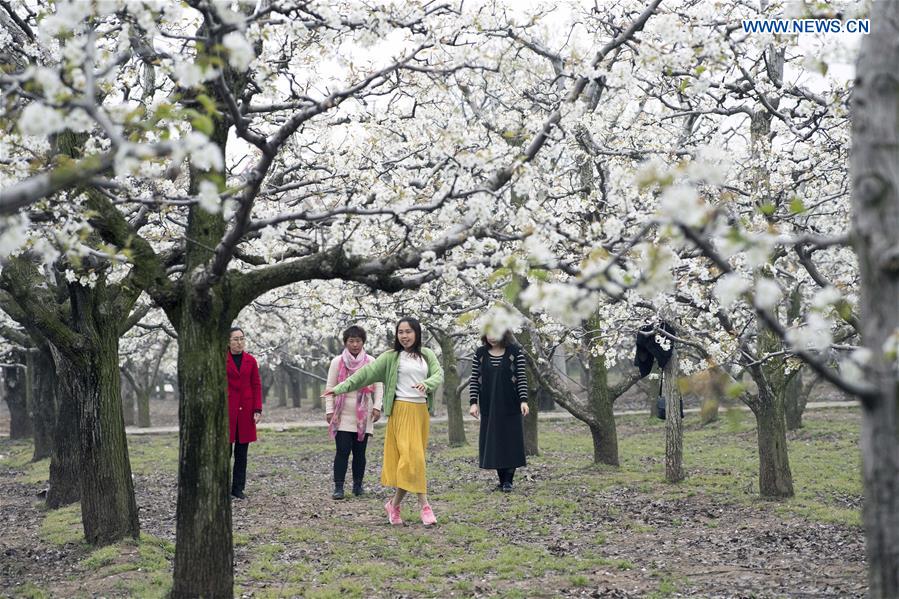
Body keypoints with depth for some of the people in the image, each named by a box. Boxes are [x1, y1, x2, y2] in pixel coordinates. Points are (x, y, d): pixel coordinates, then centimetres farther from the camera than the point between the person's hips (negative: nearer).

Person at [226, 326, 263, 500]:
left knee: (242, 451, 6)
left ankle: (238, 488, 12)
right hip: (226, 409, -3)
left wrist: (258, 409, -1)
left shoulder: (251, 361, 8)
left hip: (245, 411, 3)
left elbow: (256, 386, 8)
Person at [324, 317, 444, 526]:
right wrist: (340, 388, -9)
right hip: (402, 410, -4)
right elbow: (366, 373, -2)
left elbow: (439, 374, -2)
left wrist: (426, 384, -24)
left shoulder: (427, 355, 11)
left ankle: (395, 504, 14)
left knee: (414, 458, 4)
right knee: (412, 457, -12)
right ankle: (424, 505, -8)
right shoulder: (391, 357, 2)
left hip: (422, 411, 4)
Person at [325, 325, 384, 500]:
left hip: (363, 416, 1)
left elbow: (378, 386, 6)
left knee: (360, 451, 6)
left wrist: (377, 407, -3)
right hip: (342, 415, -1)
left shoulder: (371, 362, 5)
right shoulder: (337, 362, 2)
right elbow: (330, 387, 4)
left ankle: (358, 485, 16)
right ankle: (338, 487, -3)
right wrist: (329, 410, -2)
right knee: (342, 451, -6)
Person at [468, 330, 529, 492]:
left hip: (510, 406, -2)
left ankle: (508, 481, 2)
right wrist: (473, 402, -5)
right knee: (494, 443, 2)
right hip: (489, 407, 2)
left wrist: (523, 400, -13)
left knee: (511, 442, -2)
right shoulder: (480, 354, 4)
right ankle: (502, 480, 9)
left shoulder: (515, 352, -1)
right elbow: (474, 380, 4)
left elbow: (522, 378, -3)